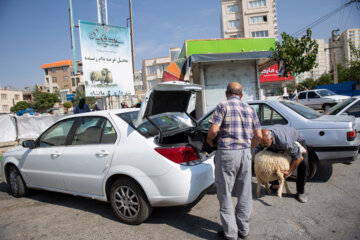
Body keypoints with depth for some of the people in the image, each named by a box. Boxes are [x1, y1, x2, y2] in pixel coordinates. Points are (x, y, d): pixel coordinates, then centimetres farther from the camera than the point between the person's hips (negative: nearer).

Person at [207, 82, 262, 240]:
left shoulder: (223, 106, -4)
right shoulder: (250, 109, 12)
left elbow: (214, 130, -15)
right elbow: (258, 135, 8)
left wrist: (209, 141, 5)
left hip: (227, 153, -5)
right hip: (246, 153, 6)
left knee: (225, 194, 6)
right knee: (244, 194, 15)